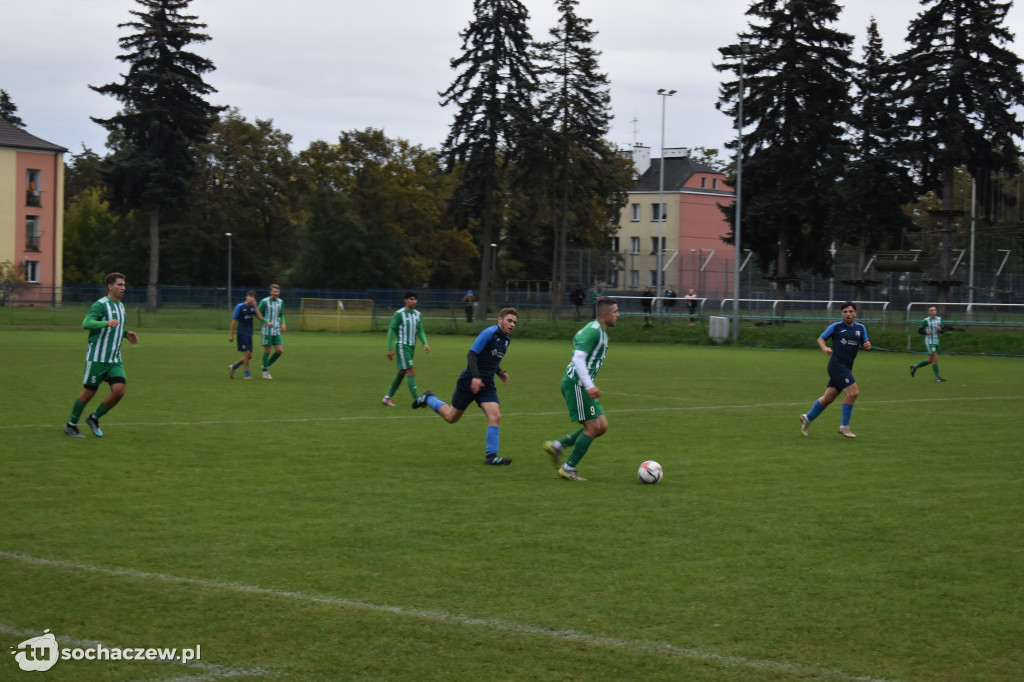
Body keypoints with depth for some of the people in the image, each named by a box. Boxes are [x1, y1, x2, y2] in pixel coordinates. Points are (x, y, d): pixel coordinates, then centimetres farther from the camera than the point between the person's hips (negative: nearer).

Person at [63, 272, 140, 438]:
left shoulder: (121, 306, 16)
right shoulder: (101, 304, -10)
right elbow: (86, 323, -24)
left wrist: (126, 334, 11)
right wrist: (106, 323, -38)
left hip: (115, 360, 7)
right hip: (97, 357, -7)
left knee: (119, 391, -9)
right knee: (88, 392, 0)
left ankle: (94, 418, 11)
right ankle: (71, 425, 19)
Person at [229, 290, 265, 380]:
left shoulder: (252, 307, 8)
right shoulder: (240, 307, -7)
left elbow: (260, 318, -4)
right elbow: (234, 320, -6)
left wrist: (255, 306, -10)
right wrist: (231, 334, -8)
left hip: (249, 334, 6)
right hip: (242, 333, -6)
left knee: (249, 356, 6)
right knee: (246, 353, -9)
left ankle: (233, 367, 24)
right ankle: (247, 375, 1)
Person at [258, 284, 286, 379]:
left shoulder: (280, 302, 9)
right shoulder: (264, 302, -8)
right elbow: (258, 314, -5)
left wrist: (283, 323, 5)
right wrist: (266, 321, -19)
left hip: (276, 331, 5)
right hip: (267, 331, -5)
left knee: (280, 351, -1)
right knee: (267, 351, -2)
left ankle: (267, 365, 19)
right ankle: (265, 371, 11)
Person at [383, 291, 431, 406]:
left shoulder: (418, 314, 10)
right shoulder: (399, 314, -9)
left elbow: (420, 331, 14)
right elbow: (391, 330, -7)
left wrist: (425, 343, -4)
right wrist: (390, 348, -11)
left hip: (411, 347, 7)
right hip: (402, 346, -7)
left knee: (401, 373, 12)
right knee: (411, 372, -13)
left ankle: (387, 397, 22)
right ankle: (417, 399, -15)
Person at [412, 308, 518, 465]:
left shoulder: (506, 339, 11)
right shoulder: (489, 333, -16)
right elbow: (471, 354, -20)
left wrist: (499, 372, 12)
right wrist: (475, 377, -30)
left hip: (487, 385, 7)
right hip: (469, 382, -6)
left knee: (495, 416, -14)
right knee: (451, 417, 8)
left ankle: (490, 455, -10)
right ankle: (428, 399, 34)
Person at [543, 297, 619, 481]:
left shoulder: (601, 332, 16)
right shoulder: (593, 331, -16)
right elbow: (578, 358, -24)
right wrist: (589, 386, -30)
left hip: (581, 385, 10)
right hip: (576, 384, -10)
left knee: (602, 426, 6)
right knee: (593, 427, -9)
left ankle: (556, 445, 10)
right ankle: (568, 469, -1)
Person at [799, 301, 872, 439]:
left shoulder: (861, 328, 12)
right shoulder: (835, 327, -1)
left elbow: (864, 344, 18)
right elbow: (821, 339, 7)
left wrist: (867, 346, -6)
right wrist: (824, 348, -14)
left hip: (846, 368, 6)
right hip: (837, 365, -6)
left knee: (828, 397, 9)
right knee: (853, 392, -18)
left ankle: (807, 418, 27)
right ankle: (844, 426, -7)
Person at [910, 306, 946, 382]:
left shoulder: (939, 319, 9)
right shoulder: (926, 321, -7)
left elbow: (943, 332, 13)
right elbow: (919, 331, -2)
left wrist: (940, 330, -10)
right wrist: (926, 332, -19)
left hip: (936, 342, 7)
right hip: (929, 342, -7)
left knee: (930, 360, 11)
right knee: (935, 358, -14)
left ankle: (915, 367, 29)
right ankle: (938, 377, -9)